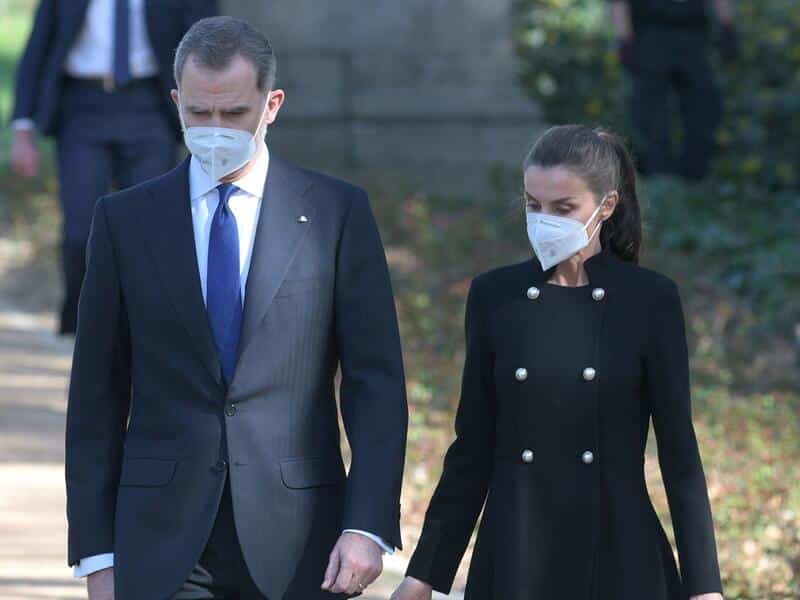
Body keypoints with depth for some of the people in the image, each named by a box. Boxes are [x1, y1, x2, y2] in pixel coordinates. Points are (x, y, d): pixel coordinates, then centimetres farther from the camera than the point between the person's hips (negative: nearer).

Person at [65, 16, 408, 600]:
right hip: (163, 546, 0)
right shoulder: (125, 219, 6)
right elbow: (97, 397, 7)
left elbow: (376, 382, 1)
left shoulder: (338, 212, 3)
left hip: (295, 547, 0)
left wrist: (368, 526, -10)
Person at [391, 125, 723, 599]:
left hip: (618, 560, -2)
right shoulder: (494, 296, 4)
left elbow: (678, 449, -1)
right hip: (515, 557, 2)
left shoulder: (650, 300, -2)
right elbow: (473, 446, 8)